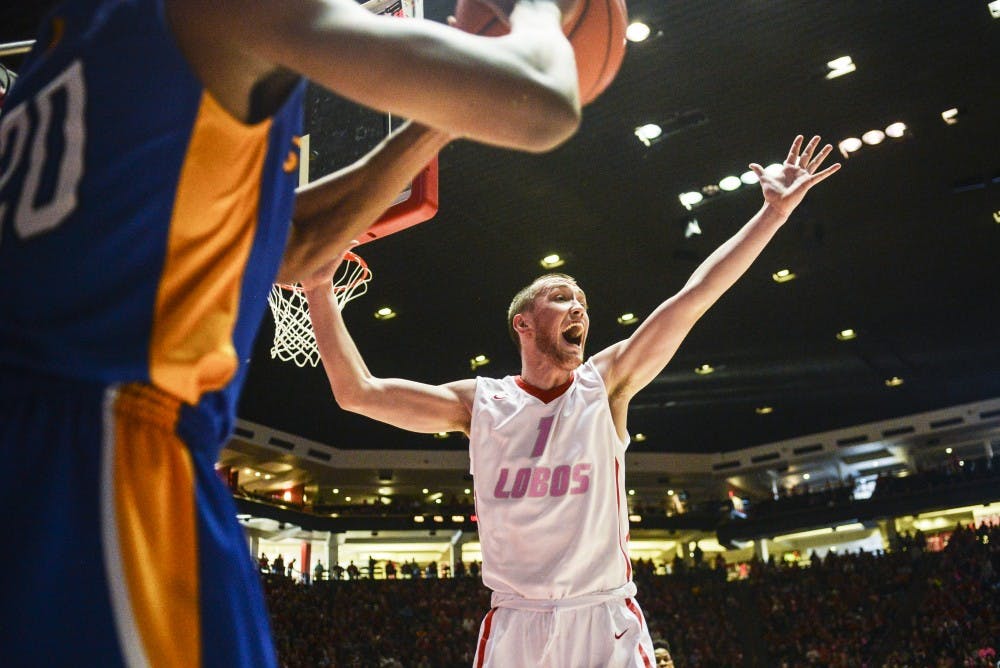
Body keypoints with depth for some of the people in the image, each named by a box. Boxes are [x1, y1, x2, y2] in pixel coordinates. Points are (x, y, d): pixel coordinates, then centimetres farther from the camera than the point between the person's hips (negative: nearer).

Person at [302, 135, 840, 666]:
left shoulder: (605, 384, 3)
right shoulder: (480, 403, 4)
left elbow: (695, 295, -2)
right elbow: (356, 391, 2)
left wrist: (774, 211, -4)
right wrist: (320, 291, -2)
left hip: (606, 623, 0)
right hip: (513, 625, 0)